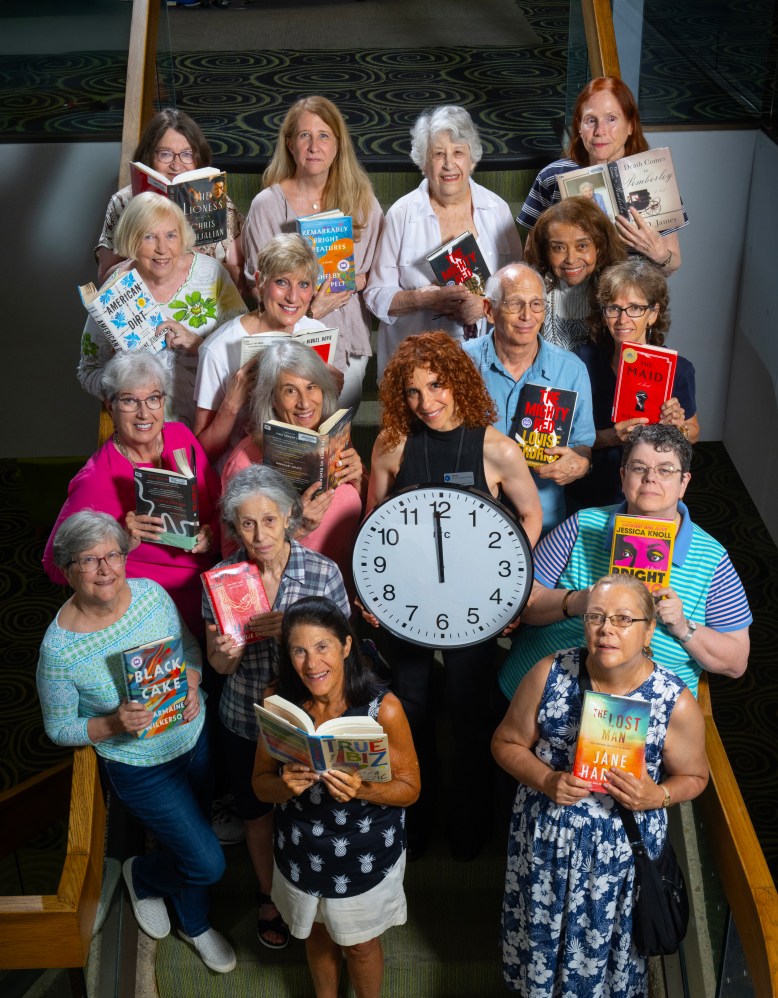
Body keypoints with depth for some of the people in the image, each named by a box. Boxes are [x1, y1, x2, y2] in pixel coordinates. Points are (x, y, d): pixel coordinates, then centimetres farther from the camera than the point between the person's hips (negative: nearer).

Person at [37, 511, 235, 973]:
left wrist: (192, 684, -16)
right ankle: (143, 876, 36)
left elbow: (189, 644, 3)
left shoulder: (150, 592, -16)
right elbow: (59, 728, -14)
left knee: (193, 840, 25)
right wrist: (114, 724, -30)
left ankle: (196, 925, 55)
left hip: (195, 738, 5)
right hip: (142, 768, -4)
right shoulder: (59, 649, -27)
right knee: (207, 863, 1)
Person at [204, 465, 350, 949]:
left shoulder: (323, 572, -18)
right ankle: (270, 898, 49)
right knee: (259, 817, 21)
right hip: (247, 722, 1)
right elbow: (219, 665, -5)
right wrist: (227, 652, -29)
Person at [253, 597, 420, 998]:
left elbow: (409, 788, -15)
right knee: (317, 933, 27)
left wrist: (362, 790, -34)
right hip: (302, 853, 3)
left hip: (365, 856, -3)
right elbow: (261, 783, -6)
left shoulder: (383, 708, -24)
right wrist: (286, 786, -28)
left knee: (360, 943, 21)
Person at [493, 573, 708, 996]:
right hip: (546, 838, 2)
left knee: (608, 944, 16)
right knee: (542, 935, 20)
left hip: (621, 848, -1)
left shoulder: (676, 703, -15)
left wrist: (656, 796, -20)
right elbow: (506, 743, -2)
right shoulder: (550, 674, -12)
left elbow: (693, 776, 0)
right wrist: (547, 781, -19)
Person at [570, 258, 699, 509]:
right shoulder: (584, 360, -13)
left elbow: (694, 434, 4)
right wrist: (610, 438, -26)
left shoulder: (678, 368, -11)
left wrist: (679, 427, -18)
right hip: (588, 498, 0)